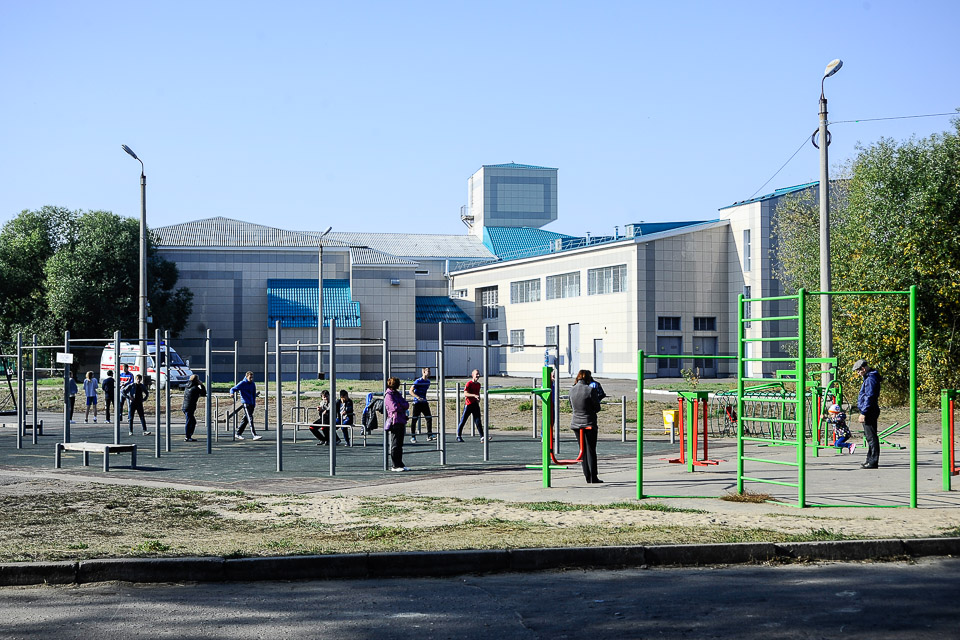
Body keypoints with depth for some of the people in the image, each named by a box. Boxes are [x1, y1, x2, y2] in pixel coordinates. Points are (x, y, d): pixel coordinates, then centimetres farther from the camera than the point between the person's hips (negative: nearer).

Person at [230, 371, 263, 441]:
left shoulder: (253, 384, 15)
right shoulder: (242, 383, -4)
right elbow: (233, 389, -10)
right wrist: (232, 393, -30)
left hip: (252, 403, 7)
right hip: (246, 403, -7)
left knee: (245, 419, 12)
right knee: (250, 419, -14)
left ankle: (238, 433, 23)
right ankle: (254, 435, -20)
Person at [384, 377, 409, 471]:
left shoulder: (397, 394, 19)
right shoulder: (388, 396, -7)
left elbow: (407, 404, 9)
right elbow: (395, 407, -18)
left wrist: (400, 406, -9)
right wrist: (403, 407, 0)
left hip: (401, 422, 8)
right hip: (394, 422, -8)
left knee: (400, 444, 11)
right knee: (395, 445, -4)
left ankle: (400, 464, 15)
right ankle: (396, 466, -1)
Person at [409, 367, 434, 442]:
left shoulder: (428, 381, 9)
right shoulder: (418, 381, -13)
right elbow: (411, 391, -16)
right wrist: (418, 397, -29)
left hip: (424, 402, 7)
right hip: (417, 402, -6)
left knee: (429, 418, -1)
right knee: (414, 419, -1)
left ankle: (429, 435, 5)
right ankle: (412, 437, 6)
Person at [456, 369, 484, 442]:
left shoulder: (478, 384, 10)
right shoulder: (469, 383, -11)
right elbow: (465, 394, -23)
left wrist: (478, 399, 11)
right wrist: (474, 395, -34)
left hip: (475, 404, 5)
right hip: (468, 404, -5)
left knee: (478, 421, -3)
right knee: (463, 420, 4)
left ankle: (482, 437, -8)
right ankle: (458, 436, 17)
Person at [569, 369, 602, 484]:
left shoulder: (572, 390, 3)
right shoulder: (591, 390, -14)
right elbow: (597, 408, -7)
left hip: (576, 423, 5)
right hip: (589, 423, -5)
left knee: (582, 451, 11)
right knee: (591, 450, 1)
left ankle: (588, 478, 12)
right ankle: (593, 478, 1)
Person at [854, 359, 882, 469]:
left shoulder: (870, 379, -16)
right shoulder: (868, 378, 17)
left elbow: (869, 397, -21)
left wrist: (863, 413, -21)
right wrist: (863, 412, 23)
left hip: (869, 412, -11)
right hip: (870, 412, 11)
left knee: (871, 437, -9)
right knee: (869, 436, 16)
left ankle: (873, 462, -8)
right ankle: (870, 460, 23)